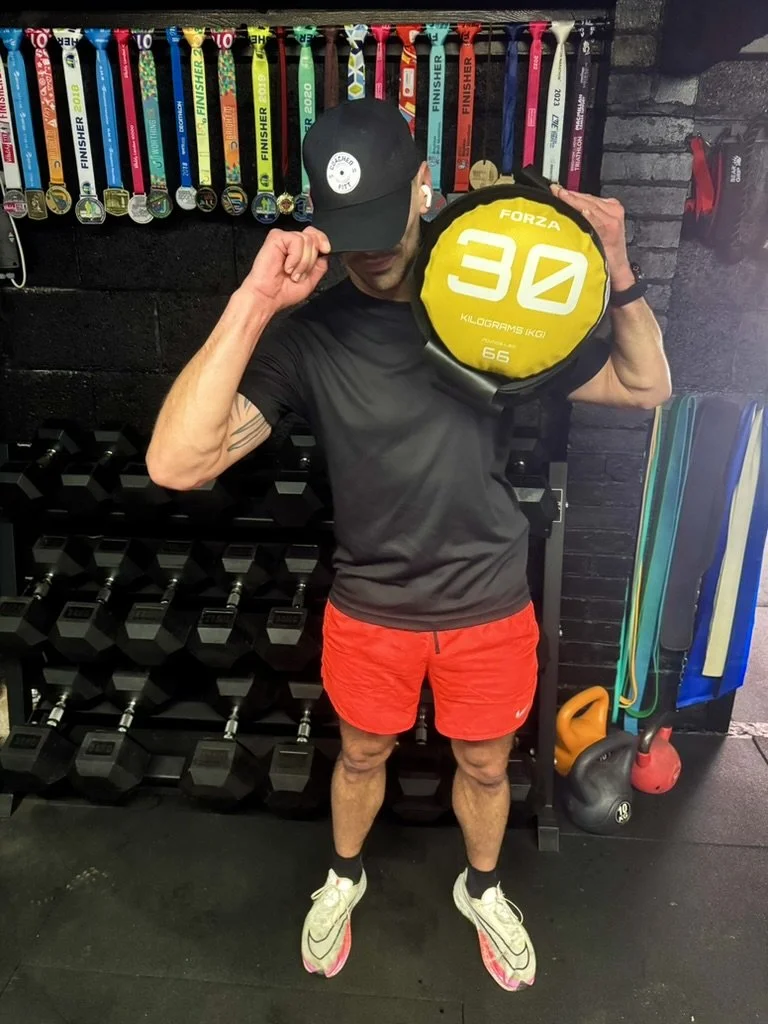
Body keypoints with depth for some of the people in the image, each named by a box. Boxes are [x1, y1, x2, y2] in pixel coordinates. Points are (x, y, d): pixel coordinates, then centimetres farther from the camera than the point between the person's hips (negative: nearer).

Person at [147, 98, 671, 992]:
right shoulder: (308, 333, -16)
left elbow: (647, 387, -1)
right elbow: (176, 464, -29)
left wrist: (617, 272, -18)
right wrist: (253, 303, -35)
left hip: (489, 608, 1)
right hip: (370, 611, -1)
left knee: (485, 766, 22)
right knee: (362, 756, 24)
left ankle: (481, 888, 56)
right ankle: (344, 877, 57)